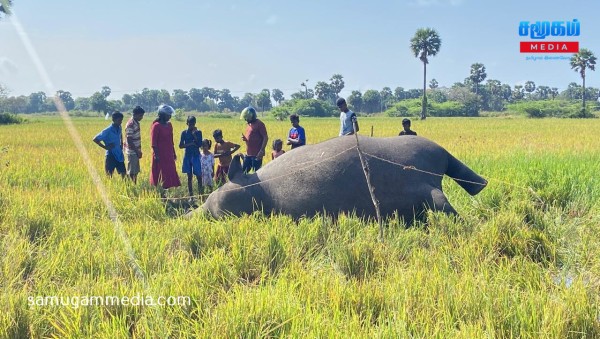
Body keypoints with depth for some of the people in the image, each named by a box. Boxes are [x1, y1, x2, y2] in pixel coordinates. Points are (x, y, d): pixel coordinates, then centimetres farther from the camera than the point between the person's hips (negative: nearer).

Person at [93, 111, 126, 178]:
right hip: (111, 155, -6)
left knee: (123, 174, 2)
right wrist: (105, 147, -14)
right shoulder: (108, 131, -14)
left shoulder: (119, 128, 4)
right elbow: (95, 139, -12)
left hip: (119, 155, 6)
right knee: (110, 175, -1)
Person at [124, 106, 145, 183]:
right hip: (132, 152, -9)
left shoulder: (136, 123, 10)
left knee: (136, 172, 13)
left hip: (136, 152, 9)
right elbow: (129, 140, -20)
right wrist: (137, 151, -18)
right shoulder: (130, 124, -18)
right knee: (131, 172, -2)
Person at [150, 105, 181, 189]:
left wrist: (174, 153, 16)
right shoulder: (156, 126, -11)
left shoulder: (169, 125, 10)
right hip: (160, 155, -7)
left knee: (170, 173, 7)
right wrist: (156, 155, -18)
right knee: (160, 175, -2)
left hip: (169, 154, 7)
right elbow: (153, 142, -13)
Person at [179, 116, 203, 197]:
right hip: (187, 156, 2)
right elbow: (181, 145, -1)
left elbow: (200, 144, -10)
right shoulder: (184, 132, 2)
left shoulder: (198, 132, -1)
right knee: (189, 177, 6)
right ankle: (191, 195, 10)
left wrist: (194, 135, -16)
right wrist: (190, 144, -14)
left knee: (198, 176, -5)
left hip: (196, 156, -2)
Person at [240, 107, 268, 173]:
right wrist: (245, 138, 3)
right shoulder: (249, 124, 14)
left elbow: (265, 138, -14)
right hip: (248, 153, 9)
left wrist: (262, 151, -21)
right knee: (243, 171, 10)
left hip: (256, 154, -9)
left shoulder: (259, 124, -11)